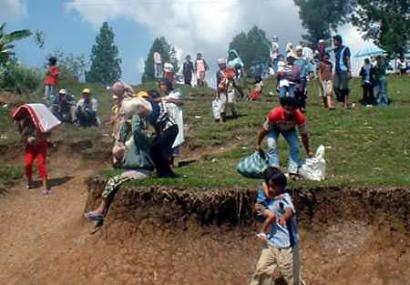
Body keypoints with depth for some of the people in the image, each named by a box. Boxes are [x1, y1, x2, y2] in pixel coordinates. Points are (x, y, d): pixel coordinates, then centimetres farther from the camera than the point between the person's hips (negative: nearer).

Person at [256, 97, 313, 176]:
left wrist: (308, 151, -8)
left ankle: (293, 172, -10)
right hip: (274, 127, -2)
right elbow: (264, 130, -26)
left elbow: (304, 135, -19)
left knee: (295, 146, -15)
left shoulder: (300, 117, -37)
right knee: (272, 146, -22)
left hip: (289, 129, 2)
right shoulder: (274, 114, -43)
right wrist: (258, 145, -15)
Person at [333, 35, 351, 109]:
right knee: (336, 87, -1)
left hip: (344, 70, -7)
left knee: (344, 88, -5)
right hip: (337, 71, 7)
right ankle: (343, 101, 10)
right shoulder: (335, 49, 16)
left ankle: (346, 103, 1)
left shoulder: (345, 49, -3)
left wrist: (349, 71, -14)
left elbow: (348, 60, -7)